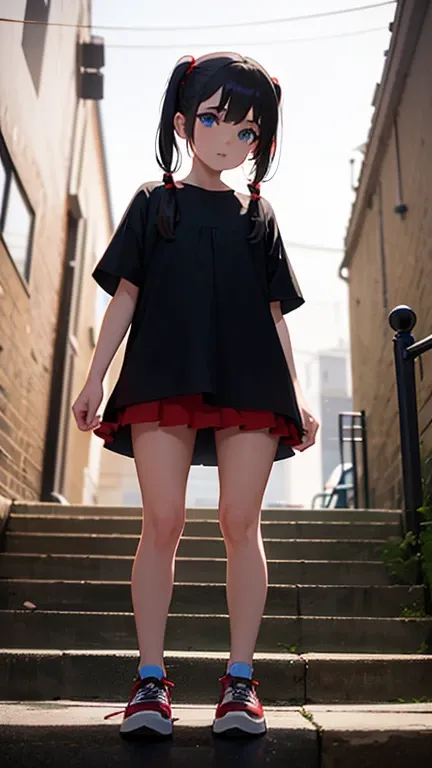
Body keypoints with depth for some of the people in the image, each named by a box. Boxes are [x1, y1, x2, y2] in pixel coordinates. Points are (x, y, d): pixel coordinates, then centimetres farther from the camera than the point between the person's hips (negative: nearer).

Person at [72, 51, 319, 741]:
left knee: (241, 522, -4)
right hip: (164, 376, -1)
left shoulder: (257, 215, 20)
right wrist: (96, 375, 1)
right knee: (162, 521, -6)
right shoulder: (154, 202, 16)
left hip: (250, 383, 2)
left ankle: (240, 681, 5)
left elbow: (275, 313, 16)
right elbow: (126, 295, 10)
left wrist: (297, 394, 8)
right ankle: (151, 679, 4)